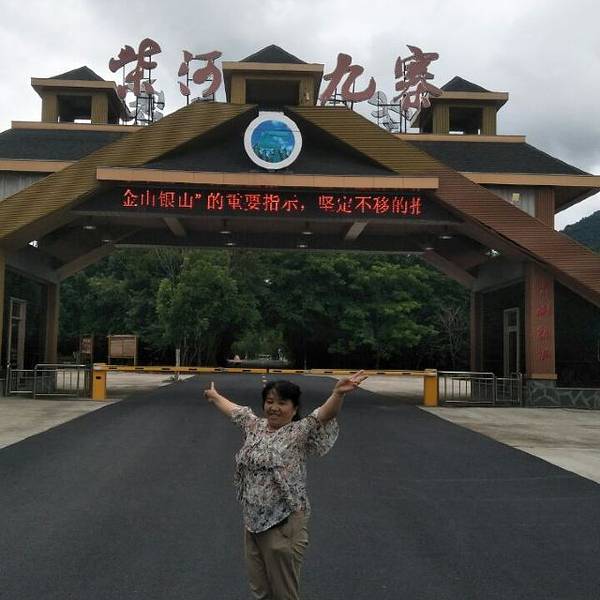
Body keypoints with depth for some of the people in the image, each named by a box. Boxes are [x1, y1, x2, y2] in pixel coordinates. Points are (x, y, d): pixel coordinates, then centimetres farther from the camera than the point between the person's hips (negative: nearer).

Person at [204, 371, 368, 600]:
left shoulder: (300, 433, -12)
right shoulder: (255, 426, 8)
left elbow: (324, 415, -30)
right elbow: (233, 409, 26)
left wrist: (338, 393, -49)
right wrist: (214, 396, 41)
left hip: (283, 525, -6)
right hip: (252, 521, 6)